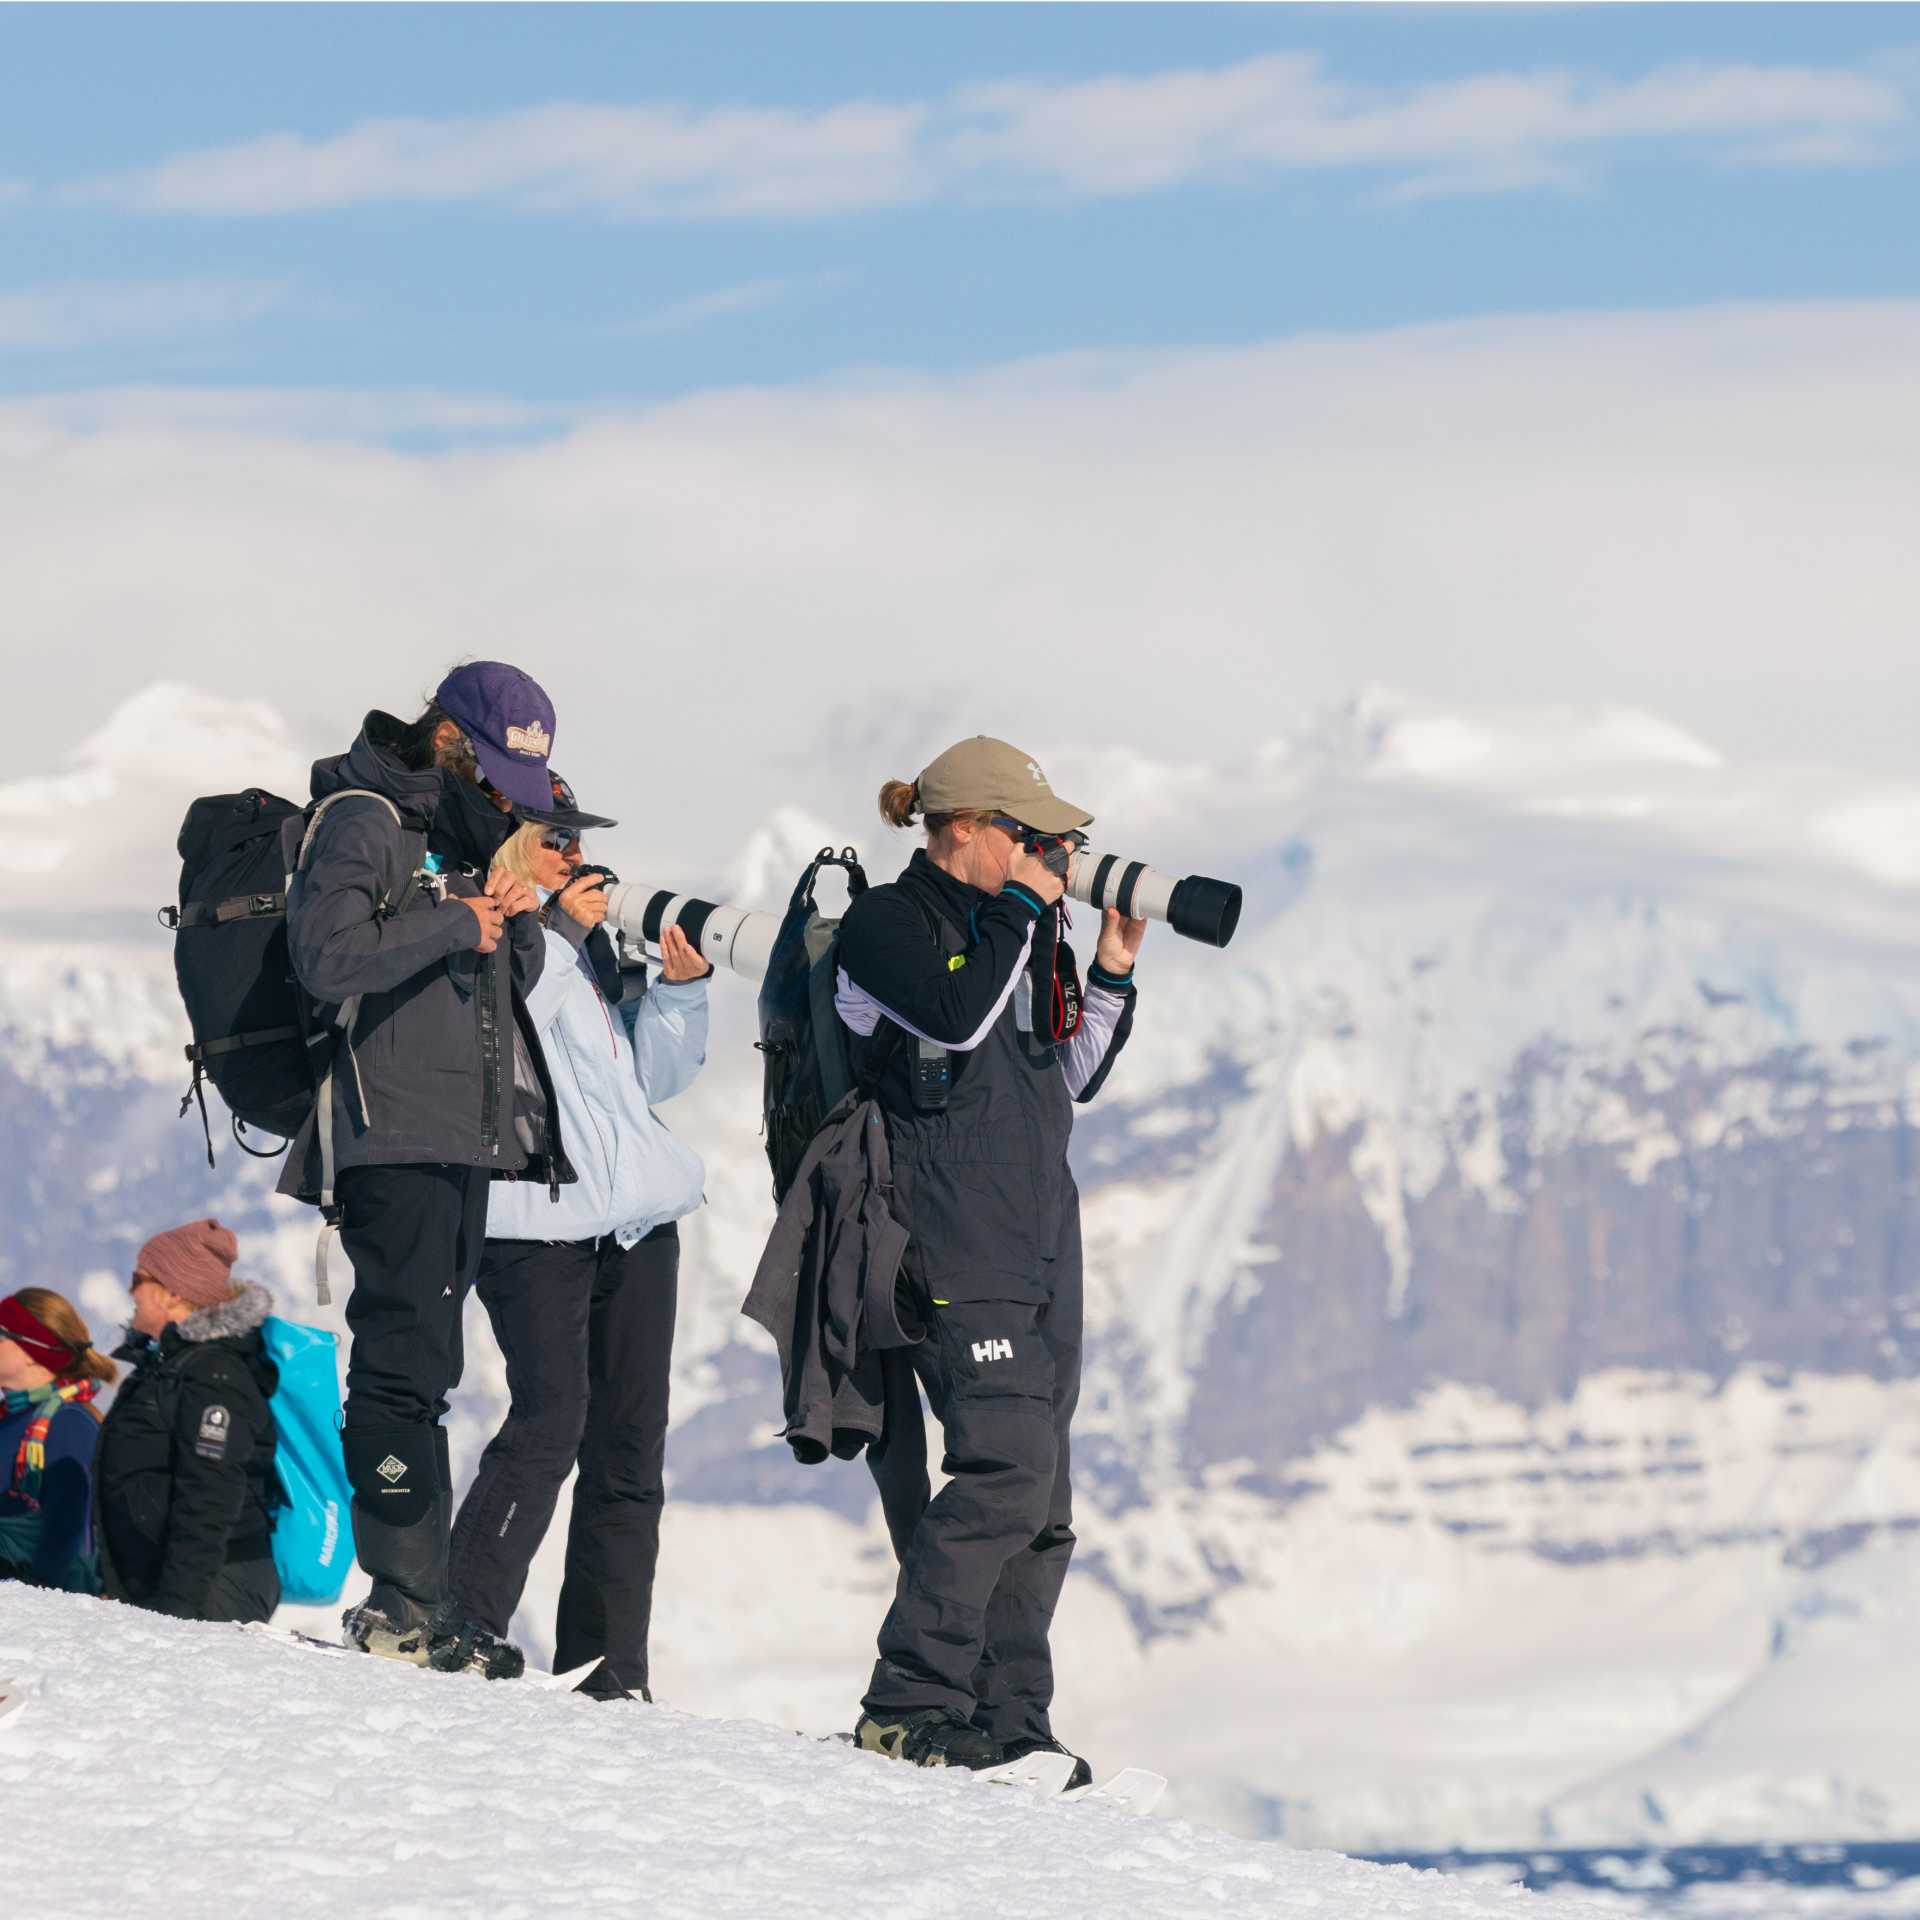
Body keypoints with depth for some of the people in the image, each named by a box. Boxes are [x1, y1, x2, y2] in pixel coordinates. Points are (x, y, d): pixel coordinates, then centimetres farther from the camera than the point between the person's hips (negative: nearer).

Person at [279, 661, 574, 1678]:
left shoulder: (468, 832, 20)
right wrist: (454, 923, -16)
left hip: (467, 1135, 9)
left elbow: (512, 985, 21)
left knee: (425, 1365, 9)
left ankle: (416, 1599, 10)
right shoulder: (363, 820, -7)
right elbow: (327, 955, -21)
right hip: (392, 1133, -9)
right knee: (403, 1360, -12)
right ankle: (404, 1599, -14)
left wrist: (519, 920, 1)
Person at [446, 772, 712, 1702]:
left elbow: (650, 1076, 22)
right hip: (538, 1222, -8)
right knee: (550, 1421, -18)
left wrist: (679, 989, 7)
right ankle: (465, 1623, -12)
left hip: (636, 1221, 8)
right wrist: (559, 935, -16)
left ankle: (608, 1669, 7)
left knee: (628, 1446, 4)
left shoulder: (591, 942, 20)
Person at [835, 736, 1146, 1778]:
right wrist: (1025, 913, -10)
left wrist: (1110, 973, 11)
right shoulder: (888, 922, -3)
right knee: (1007, 1467, -19)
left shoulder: (1007, 927, 21)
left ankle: (1007, 1719, 7)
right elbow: (956, 1017, -21)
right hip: (954, 1249, -9)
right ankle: (909, 1703, -15)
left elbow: (1070, 1080, 23)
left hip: (1038, 1242, 9)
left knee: (1041, 1500, 4)